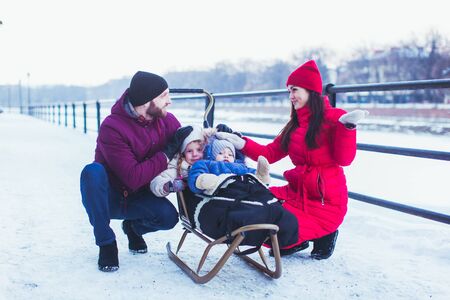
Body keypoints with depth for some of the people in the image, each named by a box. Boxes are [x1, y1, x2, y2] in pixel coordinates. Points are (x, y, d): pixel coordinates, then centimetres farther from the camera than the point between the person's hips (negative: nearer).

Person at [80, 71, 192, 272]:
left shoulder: (168, 121, -8)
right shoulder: (112, 127, -26)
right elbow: (134, 178, -32)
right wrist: (168, 153, -29)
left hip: (138, 199, 4)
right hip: (108, 198, -3)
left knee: (168, 216, -26)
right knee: (93, 171, -35)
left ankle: (134, 227, 11)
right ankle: (106, 243, -19)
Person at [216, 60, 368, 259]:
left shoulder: (334, 117, -6)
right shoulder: (294, 125, 15)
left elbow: (344, 159, -13)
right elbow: (270, 153, 12)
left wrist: (348, 126, -26)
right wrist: (240, 143, 2)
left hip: (326, 200, -7)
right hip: (296, 193, 7)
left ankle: (323, 235, 5)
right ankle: (297, 240, 8)